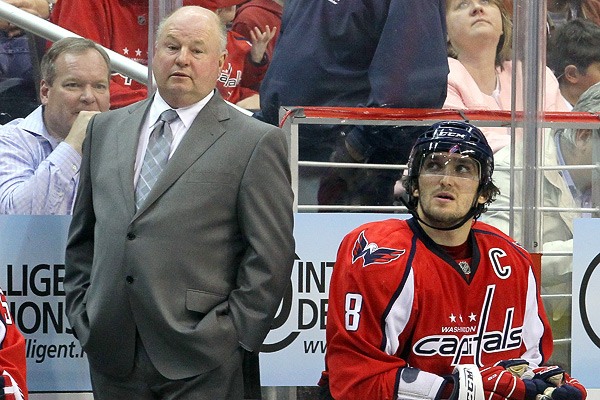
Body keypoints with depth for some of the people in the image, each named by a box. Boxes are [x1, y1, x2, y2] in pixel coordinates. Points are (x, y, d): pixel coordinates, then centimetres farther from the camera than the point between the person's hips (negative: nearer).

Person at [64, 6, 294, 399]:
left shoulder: (257, 142, -1)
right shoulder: (106, 128, 15)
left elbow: (270, 256, -4)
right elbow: (82, 236, 19)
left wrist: (232, 336, -9)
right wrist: (82, 314, 9)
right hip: (110, 352, 4)